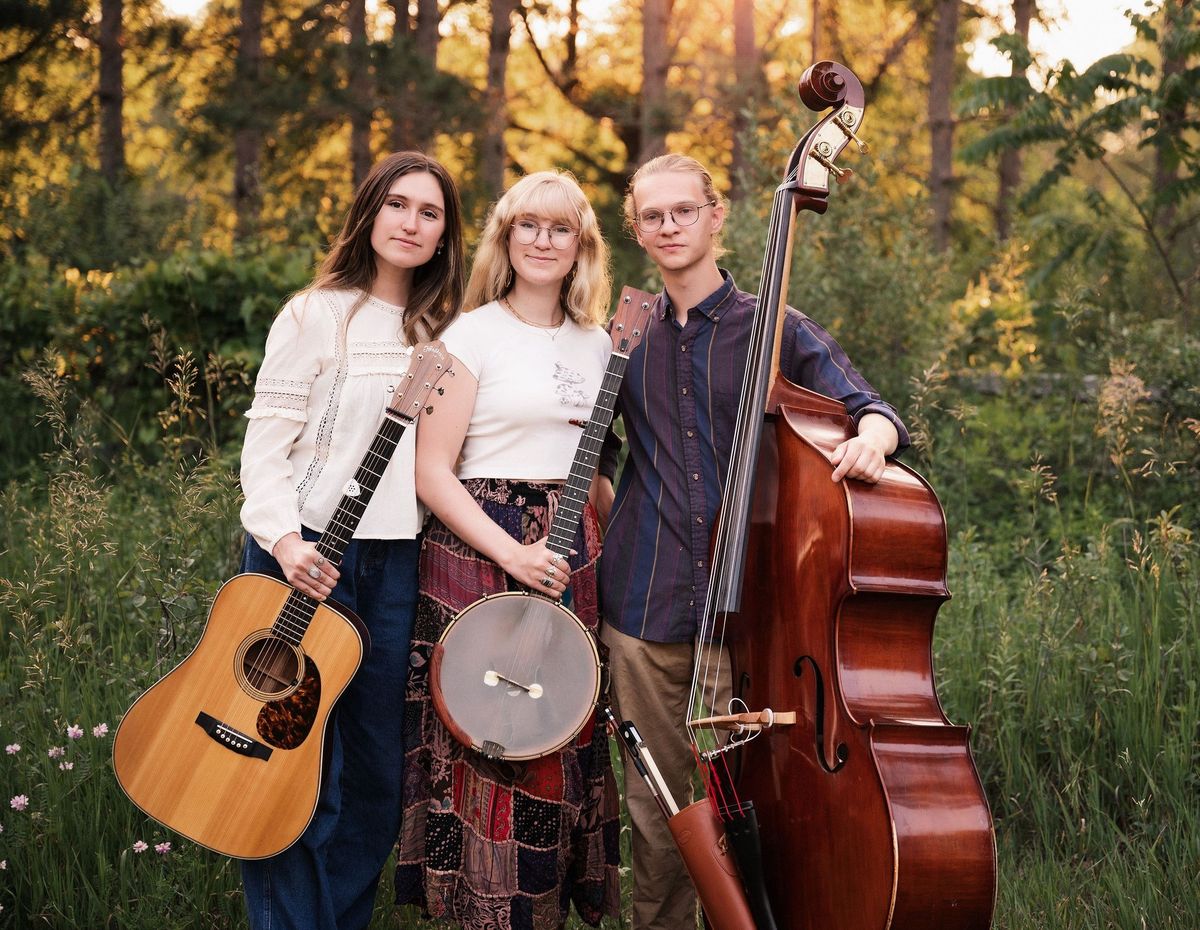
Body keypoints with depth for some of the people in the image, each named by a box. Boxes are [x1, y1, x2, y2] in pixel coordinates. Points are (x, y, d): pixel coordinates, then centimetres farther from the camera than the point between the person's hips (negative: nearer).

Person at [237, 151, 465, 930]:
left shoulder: (444, 331, 12)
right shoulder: (319, 315, -2)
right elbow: (266, 441, -7)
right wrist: (285, 542, -19)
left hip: (400, 564, 5)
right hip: (309, 556, -4)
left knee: (380, 764, 8)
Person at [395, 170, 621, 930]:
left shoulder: (597, 345, 13)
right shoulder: (474, 336, -4)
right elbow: (431, 470, -10)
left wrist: (604, 546, 6)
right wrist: (512, 553, -17)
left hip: (574, 553, 5)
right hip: (481, 548, -5)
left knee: (569, 738, 7)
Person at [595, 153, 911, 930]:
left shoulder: (776, 329, 2)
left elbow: (866, 407, -8)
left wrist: (868, 439, -30)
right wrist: (613, 517, 10)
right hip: (646, 604, 3)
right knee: (656, 799, 9)